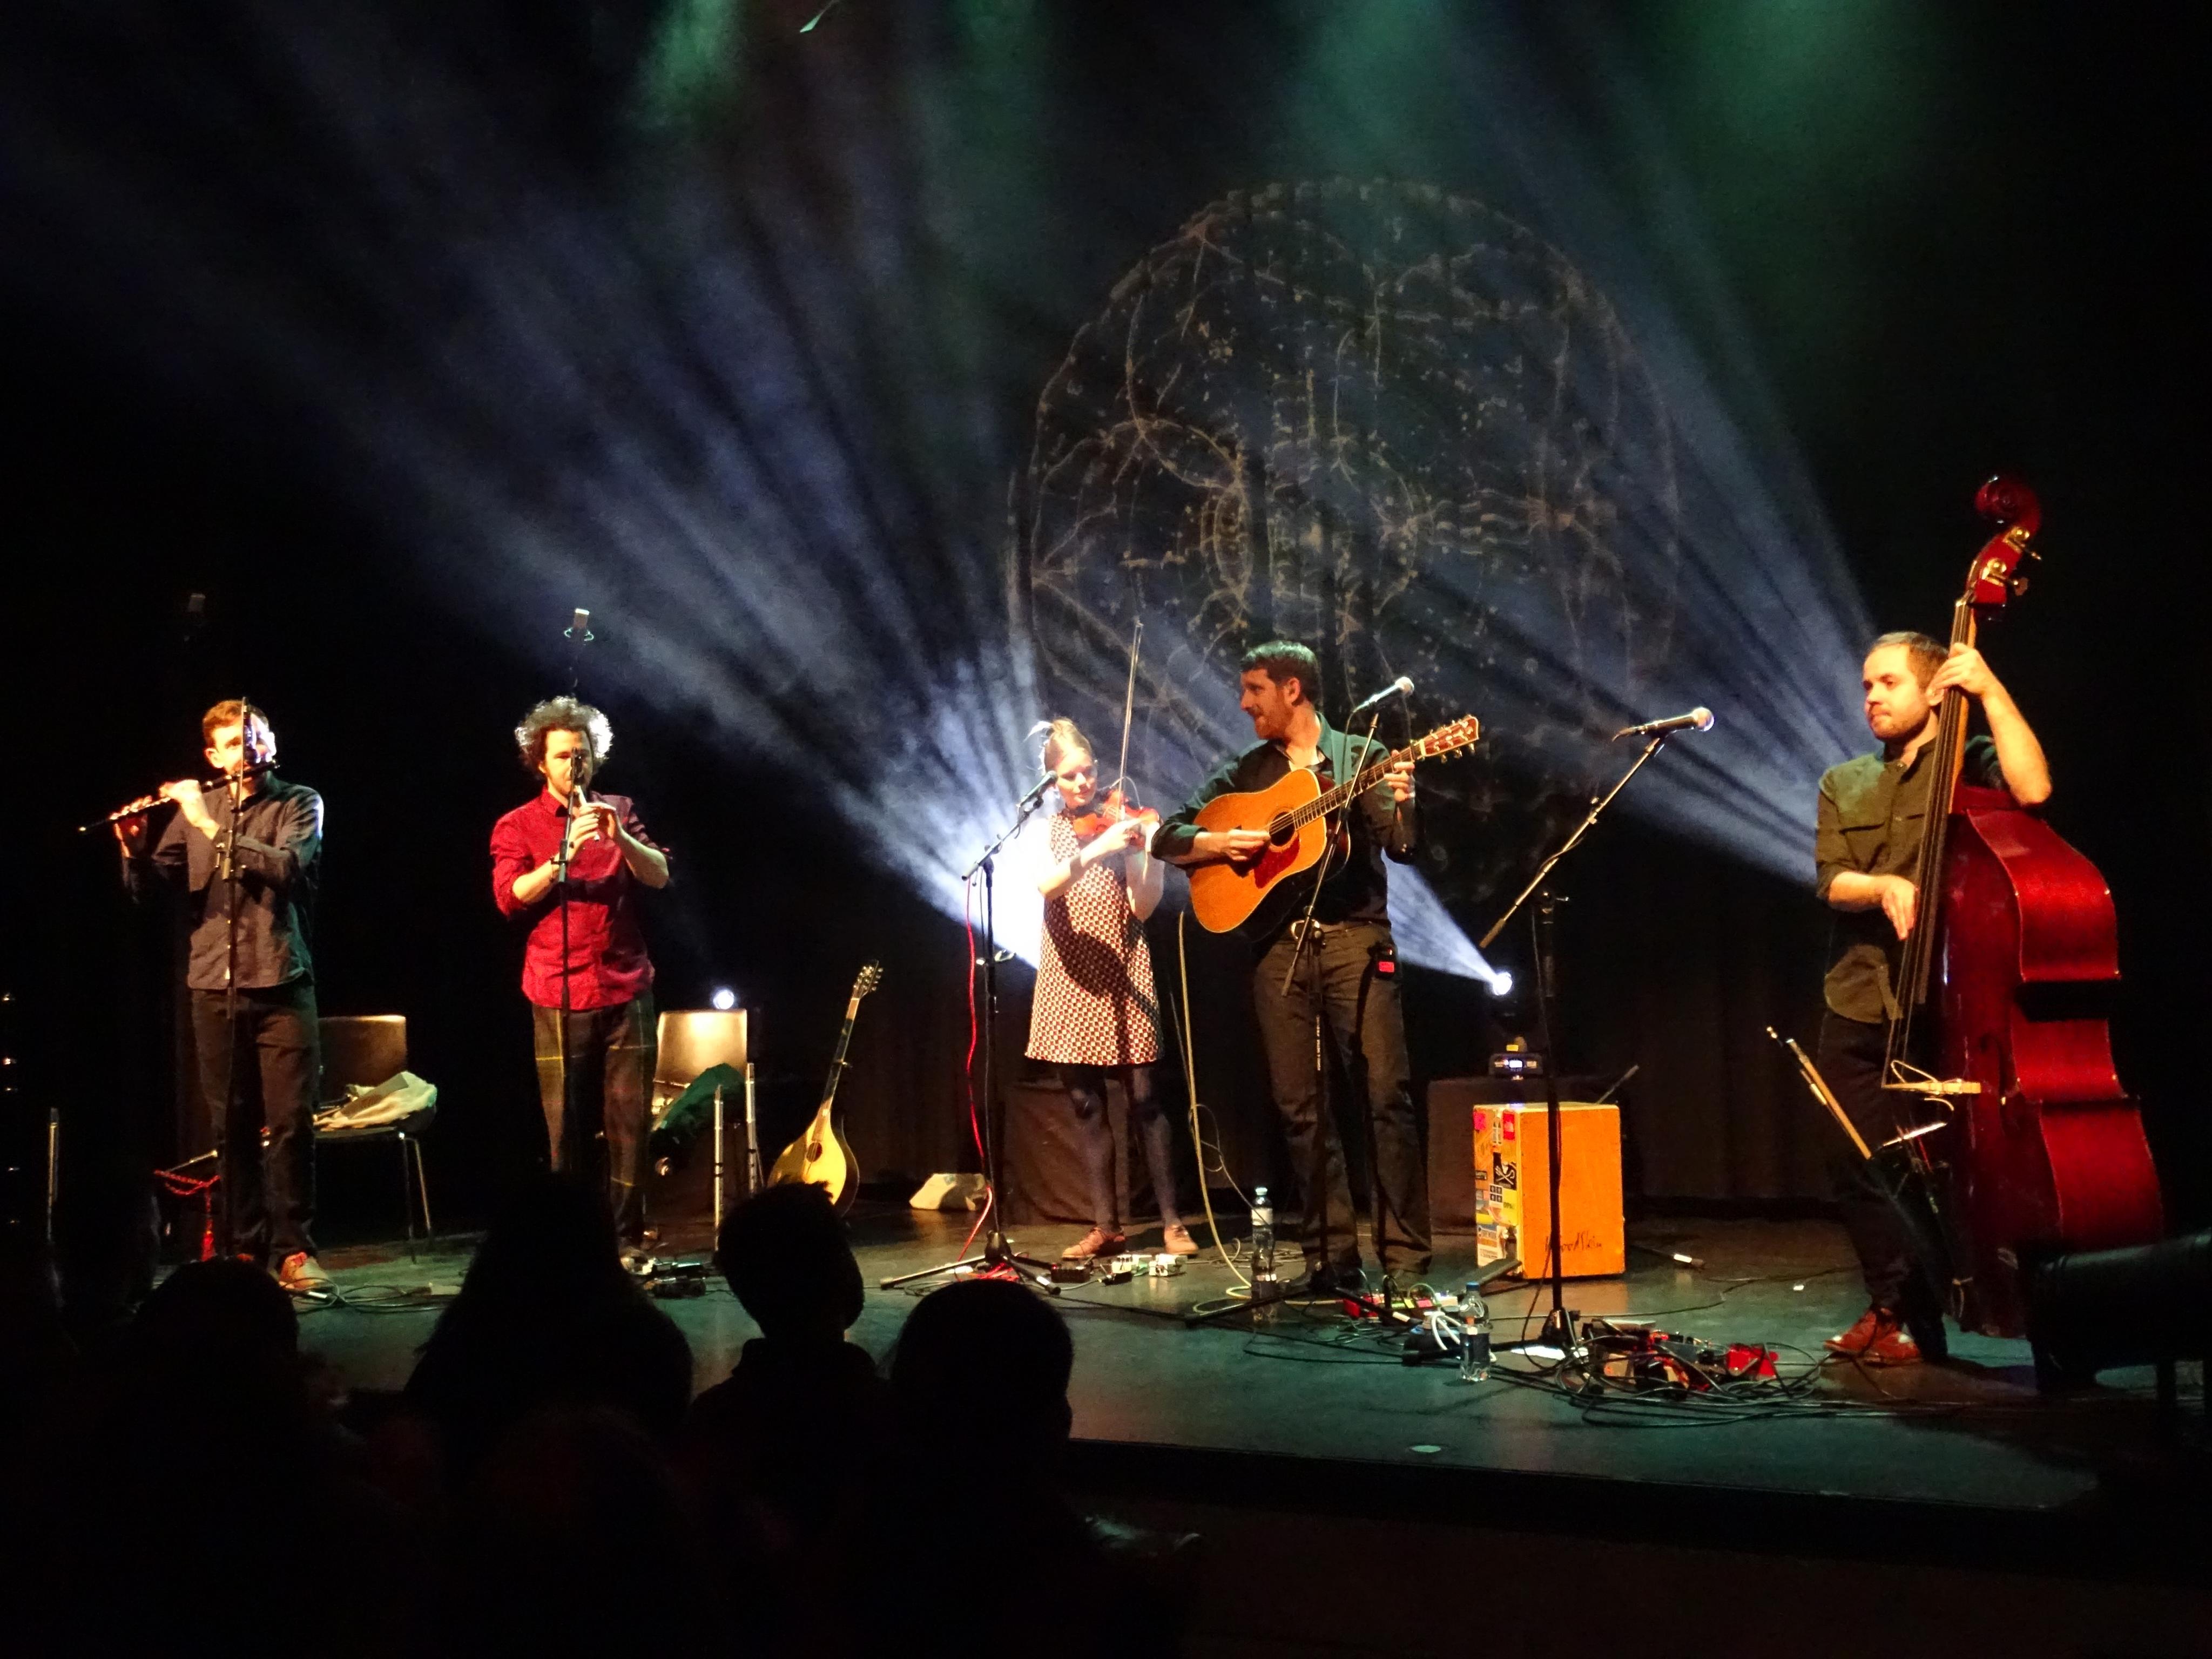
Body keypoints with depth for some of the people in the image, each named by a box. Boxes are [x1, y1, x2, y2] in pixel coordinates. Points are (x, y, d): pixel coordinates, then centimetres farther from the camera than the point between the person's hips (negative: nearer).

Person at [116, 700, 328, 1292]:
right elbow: (148, 887, 11)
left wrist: (213, 828, -16)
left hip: (281, 984, -3)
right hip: (214, 987, 3)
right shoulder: (195, 810, 12)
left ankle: (294, 1249, -2)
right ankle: (244, 1248, 12)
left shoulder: (299, 803, 3)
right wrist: (136, 849, -9)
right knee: (232, 1126, 5)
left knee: (291, 1122, -7)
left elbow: (288, 866, -15)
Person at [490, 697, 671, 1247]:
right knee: (568, 1127, -3)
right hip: (560, 998, -2)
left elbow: (659, 875, 3)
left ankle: (627, 1239, 3)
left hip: (626, 990, 2)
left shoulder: (618, 811, 14)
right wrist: (565, 854, -18)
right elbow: (510, 897, -6)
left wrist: (620, 838, -15)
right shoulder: (517, 826, 8)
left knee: (629, 1121, -1)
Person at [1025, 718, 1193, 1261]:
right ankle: (1105, 1226, 10)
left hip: (1122, 972, -2)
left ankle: (1172, 1221, -1)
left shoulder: (1121, 823, 2)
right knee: (1086, 1104, 4)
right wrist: (1095, 850, -33)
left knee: (1144, 1098, -5)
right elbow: (1045, 885, -18)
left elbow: (1143, 908, -5)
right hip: (1070, 975, 2)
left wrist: (1151, 853, -20)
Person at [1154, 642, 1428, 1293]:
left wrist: (1401, 803, -22)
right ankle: (1331, 1256, 7)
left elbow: (1402, 847, -2)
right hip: (1278, 946, 3)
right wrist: (1221, 842, -5)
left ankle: (1405, 1256, -8)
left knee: (1389, 1093, -11)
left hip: (1355, 937, -3)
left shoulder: (1362, 756, 8)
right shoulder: (1245, 772, 16)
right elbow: (1167, 838, 13)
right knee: (1300, 1108, 1)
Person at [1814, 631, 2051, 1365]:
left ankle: (1918, 1320, 6)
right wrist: (1885, 886, -19)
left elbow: (2034, 790, -19)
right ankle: (1890, 1308, 23)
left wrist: (1991, 691, -17)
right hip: (1858, 1005, 5)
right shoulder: (1844, 785, 16)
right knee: (1859, 1167, 6)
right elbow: (1833, 880, 2)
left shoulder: (1971, 766, 3)